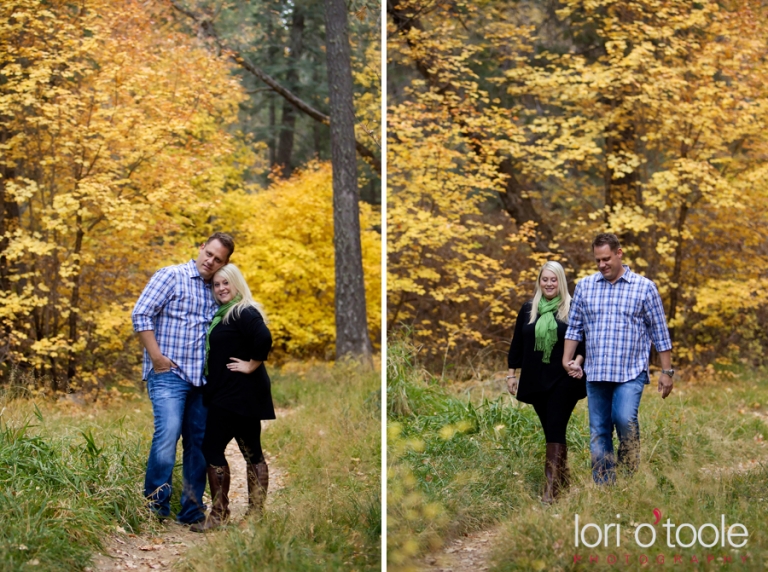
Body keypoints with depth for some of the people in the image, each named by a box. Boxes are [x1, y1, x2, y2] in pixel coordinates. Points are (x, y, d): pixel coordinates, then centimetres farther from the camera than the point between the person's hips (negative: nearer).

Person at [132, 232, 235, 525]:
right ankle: (156, 504, -10)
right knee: (168, 432, -20)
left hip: (202, 379, 6)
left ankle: (191, 511, 14)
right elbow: (141, 314, -8)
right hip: (169, 373, -6)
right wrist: (157, 357, -12)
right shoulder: (171, 276, -1)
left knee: (199, 442, 6)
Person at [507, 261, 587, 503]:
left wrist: (579, 361, -17)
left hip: (563, 381, -4)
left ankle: (550, 488, -16)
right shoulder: (528, 309, 10)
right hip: (536, 381, 4)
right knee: (552, 431, 8)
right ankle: (563, 479, 19)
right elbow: (517, 343, 15)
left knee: (554, 431, -11)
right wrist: (511, 373, 13)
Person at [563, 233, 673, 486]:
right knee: (598, 432, 4)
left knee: (624, 418, -24)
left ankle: (630, 477, -6)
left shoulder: (644, 288, 2)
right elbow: (574, 327, 15)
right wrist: (567, 358, 2)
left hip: (631, 372, -4)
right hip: (596, 372, 4)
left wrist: (666, 371, 2)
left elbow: (660, 332, 4)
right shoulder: (584, 286, 10)